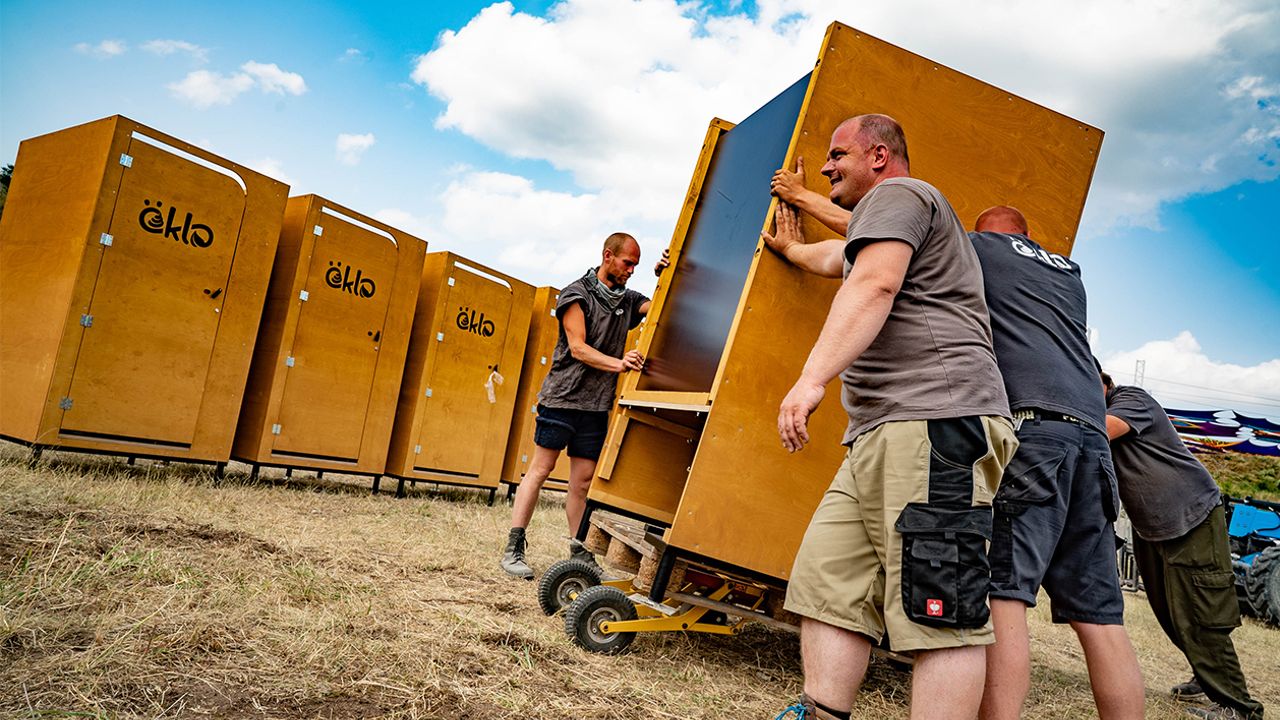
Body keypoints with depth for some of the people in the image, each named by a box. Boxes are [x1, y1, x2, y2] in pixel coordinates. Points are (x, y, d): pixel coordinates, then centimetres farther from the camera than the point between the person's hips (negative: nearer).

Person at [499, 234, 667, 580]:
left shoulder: (627, 300, 13)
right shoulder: (576, 294, -5)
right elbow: (578, 348, -15)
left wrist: (663, 276, -12)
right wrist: (618, 363, -27)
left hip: (597, 404, 5)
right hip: (563, 396, -5)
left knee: (583, 480, 7)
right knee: (540, 469, -3)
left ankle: (579, 552, 15)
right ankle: (513, 549, 1)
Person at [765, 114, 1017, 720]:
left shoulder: (896, 195, 2)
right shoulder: (882, 220, 35)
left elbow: (873, 284, -17)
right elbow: (836, 257, 56)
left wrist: (813, 379, -27)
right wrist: (792, 248, 74)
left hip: (935, 424, -11)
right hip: (881, 438, 11)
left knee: (936, 609, -13)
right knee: (826, 580, 4)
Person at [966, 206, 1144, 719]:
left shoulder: (978, 246, 15)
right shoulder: (1068, 272, 32)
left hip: (1031, 421, -6)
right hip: (1091, 431, 7)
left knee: (1000, 591, -14)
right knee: (1098, 614, 5)